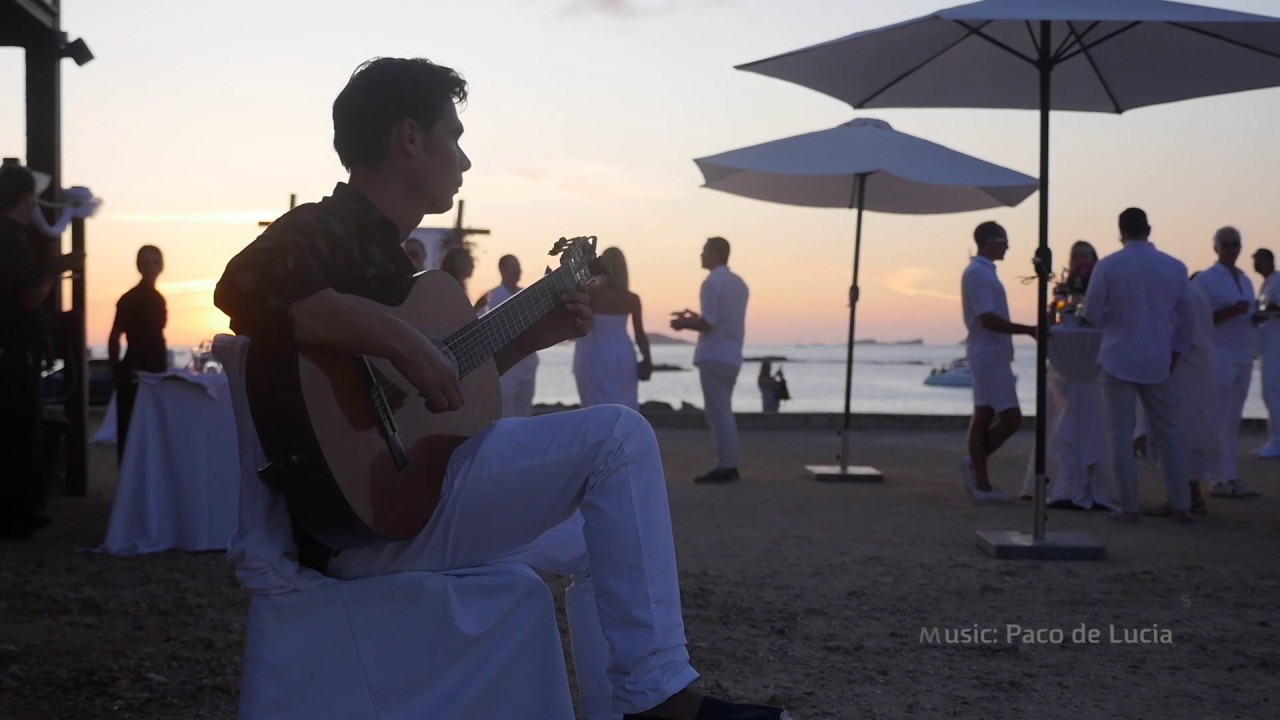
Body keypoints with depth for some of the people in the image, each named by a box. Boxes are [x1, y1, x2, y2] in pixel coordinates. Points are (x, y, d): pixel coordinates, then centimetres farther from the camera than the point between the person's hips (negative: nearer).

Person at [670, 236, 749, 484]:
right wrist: (695, 318, 22)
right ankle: (730, 465, 13)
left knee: (717, 413, -6)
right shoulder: (739, 283, 15)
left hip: (714, 356, -9)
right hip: (731, 356, 9)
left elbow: (708, 324, -17)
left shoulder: (712, 283, -12)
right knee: (723, 412, 14)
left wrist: (684, 324, 0)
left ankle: (724, 468, -6)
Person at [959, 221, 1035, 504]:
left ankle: (982, 485, 11)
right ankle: (975, 464, 3)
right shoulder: (978, 273, -13)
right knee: (1011, 418, -8)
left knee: (984, 417, 9)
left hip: (991, 355, 10)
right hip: (990, 354, -10)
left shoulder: (982, 272, 18)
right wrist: (1028, 330, -18)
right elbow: (987, 319, -20)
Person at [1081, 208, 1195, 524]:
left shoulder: (1108, 266, -8)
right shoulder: (1175, 267, 2)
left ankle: (1129, 508, 2)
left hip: (1119, 361, -2)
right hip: (1158, 363, 3)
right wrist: (1175, 353, 20)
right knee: (1167, 435, 11)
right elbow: (1185, 318, 7)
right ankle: (1181, 506, 13)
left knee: (1122, 436, 2)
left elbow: (1092, 312, -5)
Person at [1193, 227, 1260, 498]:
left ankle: (1230, 477, 10)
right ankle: (1223, 479, -5)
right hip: (1219, 356, -7)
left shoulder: (1245, 280, 17)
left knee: (1234, 419, 7)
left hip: (1243, 356, 7)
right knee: (1219, 418, -7)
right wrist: (1231, 311, -21)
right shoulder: (1206, 280, -4)